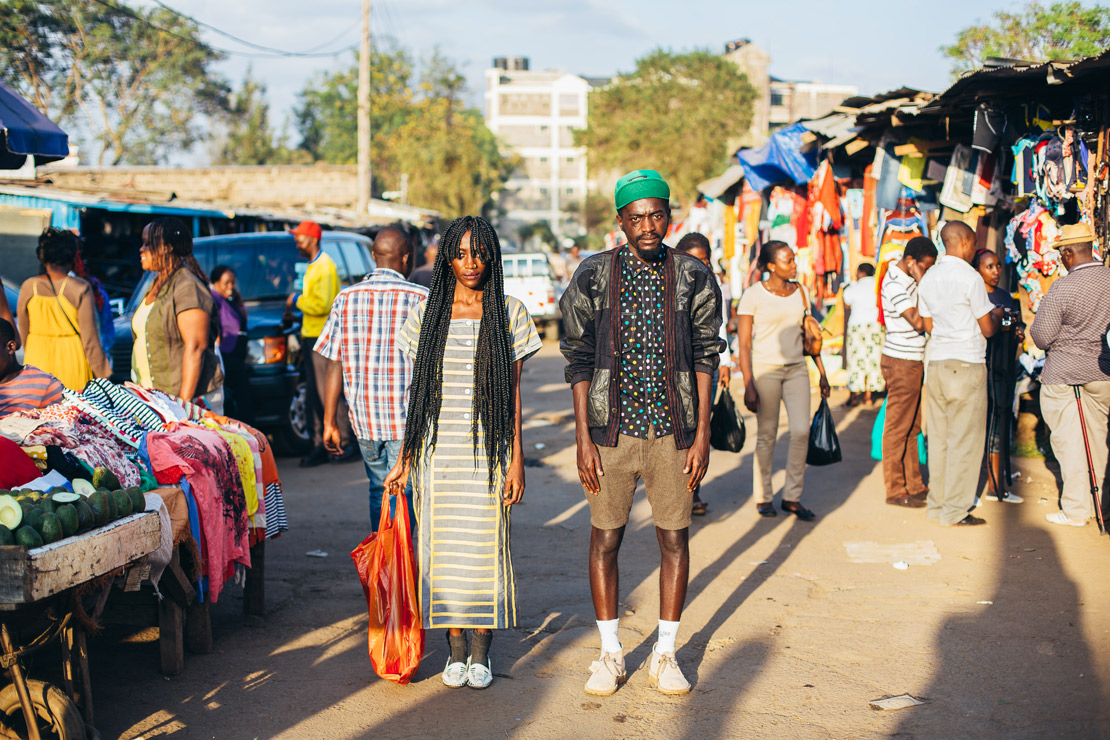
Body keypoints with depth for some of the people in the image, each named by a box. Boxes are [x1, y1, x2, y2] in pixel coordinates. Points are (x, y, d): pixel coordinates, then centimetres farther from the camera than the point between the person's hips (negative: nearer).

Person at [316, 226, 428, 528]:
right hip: (407, 418, -4)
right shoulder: (420, 298, -7)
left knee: (379, 489, 19)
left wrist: (329, 423, 9)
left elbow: (334, 366, 3)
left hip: (363, 415, 4)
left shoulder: (346, 298, 4)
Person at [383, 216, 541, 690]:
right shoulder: (428, 313, 6)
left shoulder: (509, 314, 2)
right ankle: (455, 649, 17)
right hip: (437, 450, 2)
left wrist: (516, 460, -3)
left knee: (485, 544, 1)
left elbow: (514, 393, 2)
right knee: (443, 544, 4)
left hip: (488, 451, -1)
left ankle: (481, 652, 14)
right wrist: (405, 459, 7)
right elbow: (418, 393, 9)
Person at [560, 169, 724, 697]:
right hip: (611, 429, 0)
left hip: (672, 431, 0)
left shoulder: (692, 277, 2)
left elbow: (705, 356, 4)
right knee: (604, 539, 4)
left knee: (674, 538, 5)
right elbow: (579, 360, 2)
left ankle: (665, 654, 19)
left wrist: (702, 433, -2)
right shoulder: (594, 276, 0)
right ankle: (610, 654, 19)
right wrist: (582, 437, -3)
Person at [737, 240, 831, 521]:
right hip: (765, 369, -4)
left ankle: (792, 497, 5)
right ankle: (763, 497, 16)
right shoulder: (753, 295, -6)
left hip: (796, 368, 4)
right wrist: (748, 385, -13)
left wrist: (822, 373, 14)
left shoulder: (799, 292, 9)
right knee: (767, 435, 2)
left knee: (801, 431, -7)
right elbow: (744, 344, -7)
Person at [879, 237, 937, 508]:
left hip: (913, 362, 10)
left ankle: (914, 485, 22)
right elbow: (918, 322, -28)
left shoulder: (910, 277, 10)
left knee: (912, 426, 14)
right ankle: (896, 490, 5)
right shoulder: (894, 284, -19)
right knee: (898, 427, -2)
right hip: (901, 363, -10)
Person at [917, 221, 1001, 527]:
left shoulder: (928, 278, 10)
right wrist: (997, 315, 14)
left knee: (939, 437, 11)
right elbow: (988, 329, -7)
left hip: (936, 362, 7)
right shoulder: (970, 277, -12)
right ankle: (955, 510, 1)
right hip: (966, 364, -7)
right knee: (965, 440, -1)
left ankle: (935, 504, 15)